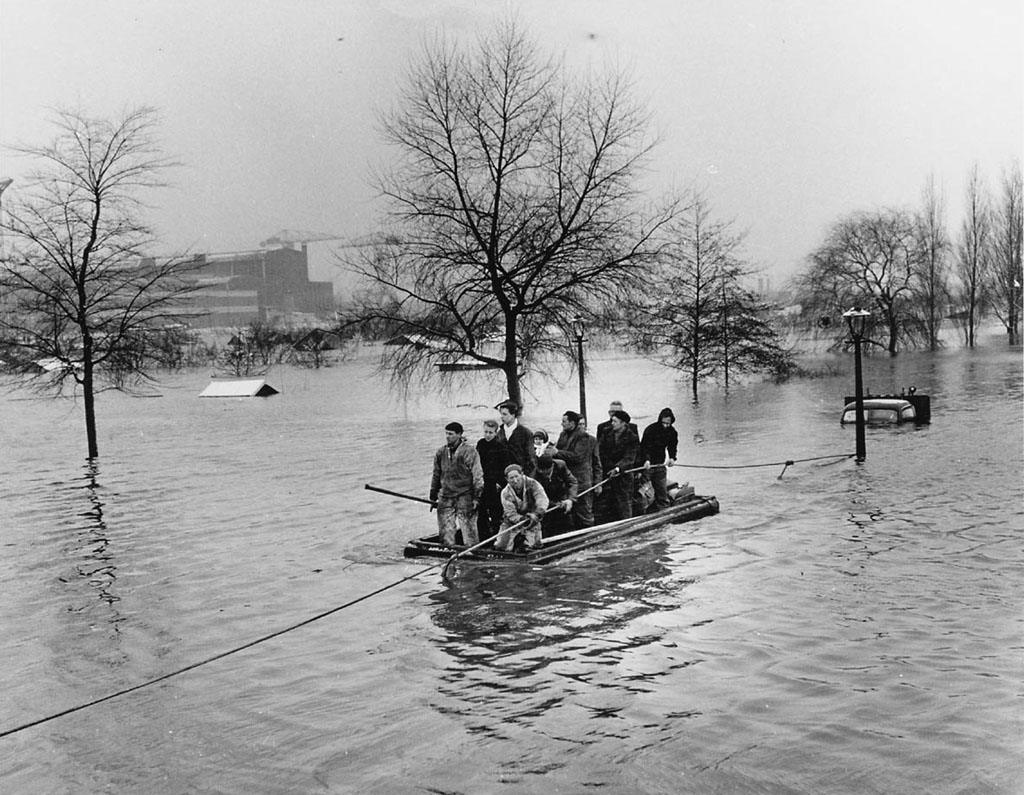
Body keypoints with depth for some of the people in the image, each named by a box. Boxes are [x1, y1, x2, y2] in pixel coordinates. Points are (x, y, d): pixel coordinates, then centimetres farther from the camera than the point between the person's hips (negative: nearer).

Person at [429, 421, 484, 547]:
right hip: (445, 497, 5)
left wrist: (476, 497, -11)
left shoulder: (469, 451, -7)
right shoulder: (441, 452, 8)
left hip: (465, 496, -5)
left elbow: (477, 475, -7)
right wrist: (433, 497, 17)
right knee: (445, 532, 4)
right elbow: (436, 475, 18)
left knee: (468, 530, -5)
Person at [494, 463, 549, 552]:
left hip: (532, 521, 0)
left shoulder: (531, 484, -15)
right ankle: (517, 539, 23)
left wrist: (538, 514, -50)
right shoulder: (506, 493, -12)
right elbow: (511, 514, -18)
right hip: (512, 523, 1)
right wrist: (521, 519, -40)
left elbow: (542, 498, -30)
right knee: (501, 546, -11)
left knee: (534, 545, -18)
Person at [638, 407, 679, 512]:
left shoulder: (672, 432, 0)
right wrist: (646, 460, -37)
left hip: (660, 464, 5)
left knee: (662, 490, 7)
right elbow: (644, 446, -22)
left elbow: (672, 446, 12)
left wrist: (672, 458, -6)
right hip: (646, 464, -5)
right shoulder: (650, 429, -18)